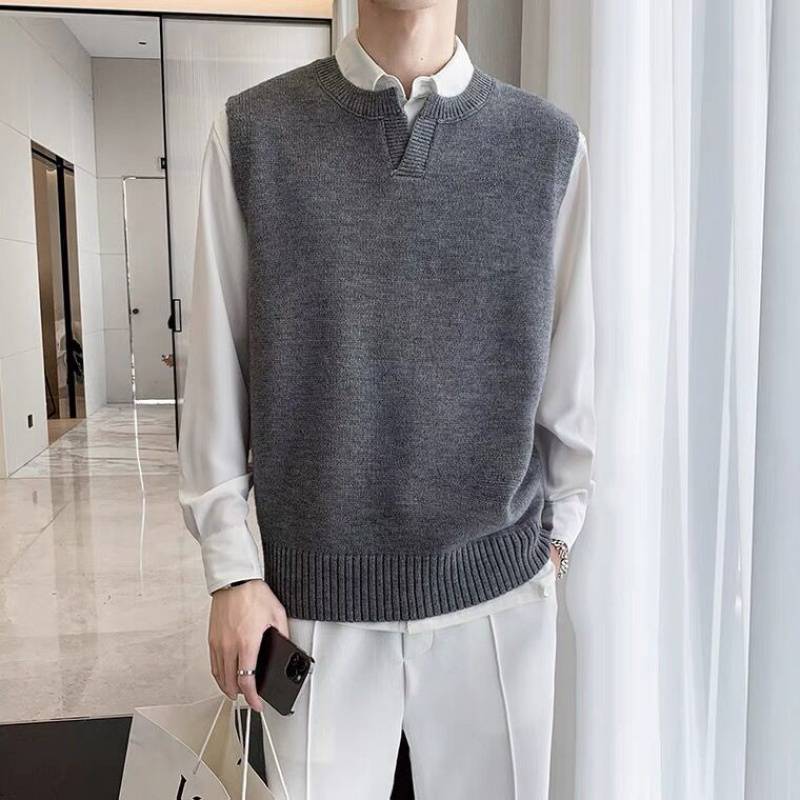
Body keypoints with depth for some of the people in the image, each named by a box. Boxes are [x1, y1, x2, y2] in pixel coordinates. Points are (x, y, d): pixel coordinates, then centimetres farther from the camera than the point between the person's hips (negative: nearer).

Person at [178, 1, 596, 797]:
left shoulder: (549, 141, 1)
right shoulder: (252, 130, -2)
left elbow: (570, 366, 5)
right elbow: (217, 371, -2)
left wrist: (560, 534, 8)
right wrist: (232, 571, -2)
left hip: (499, 584, 2)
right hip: (319, 593, -1)